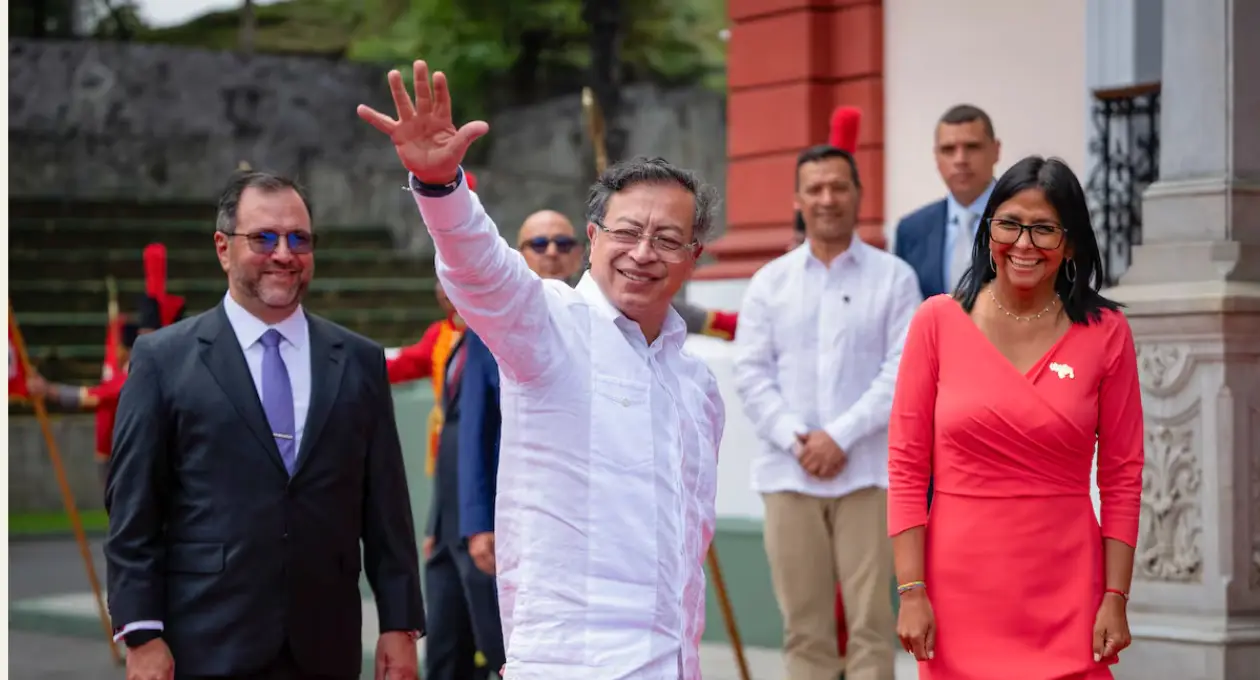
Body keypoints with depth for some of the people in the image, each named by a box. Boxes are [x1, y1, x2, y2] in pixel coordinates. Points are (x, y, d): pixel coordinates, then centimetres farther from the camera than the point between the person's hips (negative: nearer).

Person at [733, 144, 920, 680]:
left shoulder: (893, 277, 4)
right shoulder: (769, 282, 11)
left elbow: (904, 371, -4)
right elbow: (752, 373, 5)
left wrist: (840, 436, -12)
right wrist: (796, 439, -9)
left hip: (866, 473, -2)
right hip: (789, 474, 2)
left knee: (870, 620, -4)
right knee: (804, 624, 4)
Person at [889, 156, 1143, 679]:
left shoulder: (1105, 333, 1)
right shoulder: (938, 322, 0)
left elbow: (1122, 477, 3)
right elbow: (906, 466, -1)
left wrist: (1116, 598, -2)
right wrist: (911, 590, -6)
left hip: (1067, 598, 0)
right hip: (960, 590, 0)